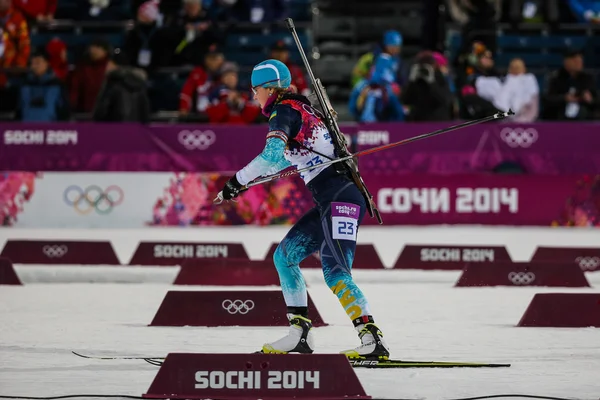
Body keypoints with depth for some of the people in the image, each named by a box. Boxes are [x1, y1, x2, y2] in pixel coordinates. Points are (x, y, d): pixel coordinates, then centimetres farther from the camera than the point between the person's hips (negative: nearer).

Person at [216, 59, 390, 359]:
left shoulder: (283, 111, -5)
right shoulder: (300, 108, 22)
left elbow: (272, 156, -21)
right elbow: (285, 158, 36)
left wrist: (237, 181, -14)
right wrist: (246, 181, 35)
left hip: (340, 197, -10)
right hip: (330, 202, 10)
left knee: (335, 271, -21)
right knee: (284, 255, 16)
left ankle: (373, 340, -30)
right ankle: (300, 335, 12)